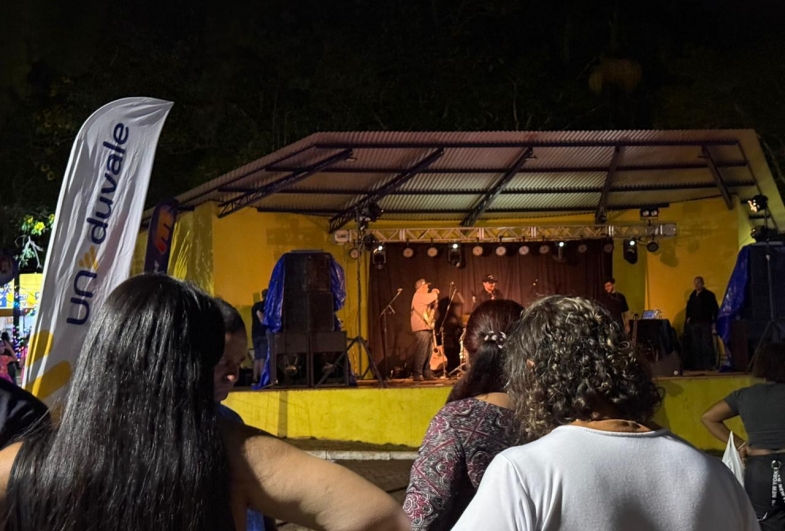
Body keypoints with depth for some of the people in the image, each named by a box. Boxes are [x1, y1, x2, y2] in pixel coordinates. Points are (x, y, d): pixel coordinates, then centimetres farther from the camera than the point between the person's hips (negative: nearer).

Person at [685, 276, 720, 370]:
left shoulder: (709, 295, 0)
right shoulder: (692, 296, 15)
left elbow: (715, 309, -3)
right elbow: (689, 309, 22)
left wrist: (713, 322, -10)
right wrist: (688, 318, 7)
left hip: (706, 323, -5)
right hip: (694, 323, 5)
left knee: (707, 344, -8)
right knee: (696, 345, 5)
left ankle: (710, 365, -5)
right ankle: (698, 365, 8)